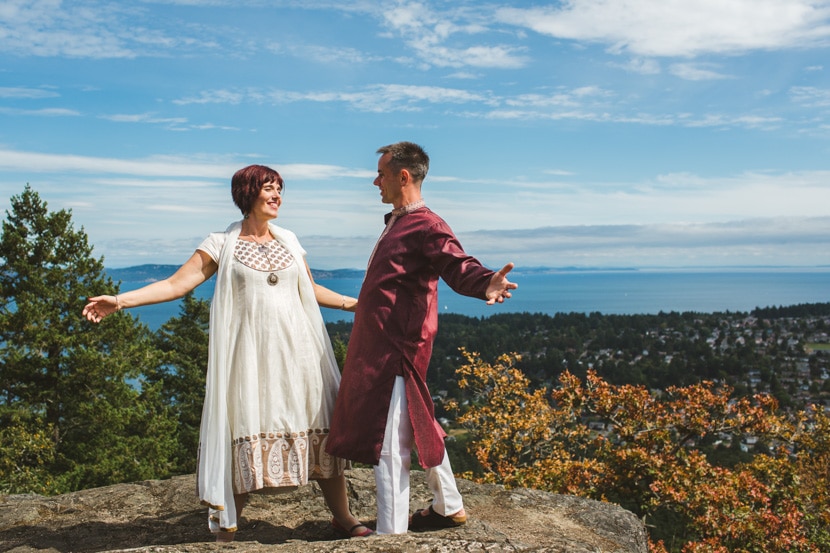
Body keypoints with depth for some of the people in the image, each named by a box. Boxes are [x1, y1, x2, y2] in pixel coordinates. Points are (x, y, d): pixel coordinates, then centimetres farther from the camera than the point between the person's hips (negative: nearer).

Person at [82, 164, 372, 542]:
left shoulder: (288, 240, 13)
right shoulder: (222, 244, 2)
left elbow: (310, 291, 24)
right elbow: (175, 285, -3)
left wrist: (354, 303, 23)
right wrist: (120, 300, -12)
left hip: (298, 353, 3)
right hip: (250, 356, -3)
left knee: (321, 429, 2)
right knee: (247, 434, -2)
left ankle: (342, 516, 14)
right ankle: (226, 526, 14)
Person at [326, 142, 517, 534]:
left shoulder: (426, 226, -15)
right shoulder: (396, 222, 15)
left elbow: (457, 265, -31)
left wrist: (485, 284, -52)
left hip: (398, 350, -11)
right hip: (378, 347, 11)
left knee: (388, 445, -7)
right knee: (419, 429, 20)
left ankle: (391, 535, 3)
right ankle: (449, 507, 36)